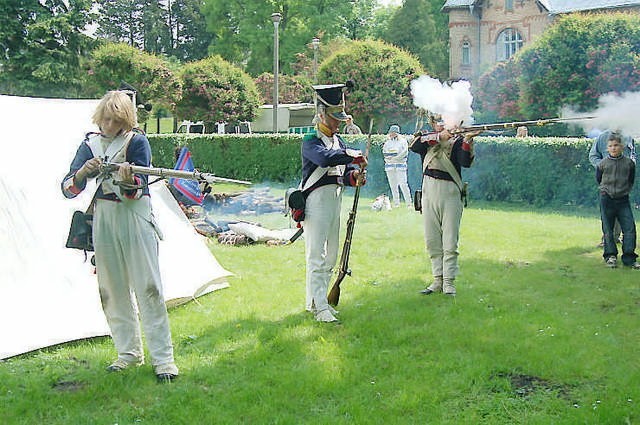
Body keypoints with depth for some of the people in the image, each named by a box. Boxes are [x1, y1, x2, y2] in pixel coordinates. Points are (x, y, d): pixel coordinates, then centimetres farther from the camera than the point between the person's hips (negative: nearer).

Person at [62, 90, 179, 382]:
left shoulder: (137, 141, -2)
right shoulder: (90, 144, 9)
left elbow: (138, 190, -10)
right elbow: (68, 189, 1)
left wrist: (129, 180, -32)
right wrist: (83, 172, -20)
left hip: (135, 215, -4)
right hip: (103, 218, 4)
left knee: (147, 286, -8)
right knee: (113, 289, 7)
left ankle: (163, 358, -5)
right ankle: (129, 352, 19)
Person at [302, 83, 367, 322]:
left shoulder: (338, 141, 15)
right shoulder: (310, 141, -9)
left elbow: (344, 172, 10)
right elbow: (324, 158, -30)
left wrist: (354, 176, -11)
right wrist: (353, 156, -27)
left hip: (335, 201, 9)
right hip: (317, 201, -9)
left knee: (330, 257, 13)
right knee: (317, 256, -8)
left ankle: (314, 301, 24)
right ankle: (321, 309, -8)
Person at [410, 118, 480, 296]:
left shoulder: (457, 140, 5)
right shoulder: (426, 137, 13)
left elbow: (466, 162, -11)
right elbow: (414, 145, -10)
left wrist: (467, 140, -25)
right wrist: (439, 136, -18)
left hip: (450, 193, -3)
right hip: (429, 192, 3)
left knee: (450, 242, -4)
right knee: (432, 241, 7)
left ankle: (449, 282, 1)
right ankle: (437, 280, 15)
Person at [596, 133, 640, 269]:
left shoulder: (629, 163, 0)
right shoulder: (602, 164, -2)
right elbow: (598, 180, 14)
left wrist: (625, 190, 12)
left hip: (623, 200, 1)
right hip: (607, 200, -1)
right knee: (608, 229, 4)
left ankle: (629, 258, 1)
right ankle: (610, 255, 16)